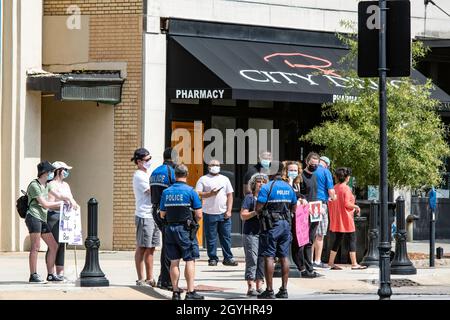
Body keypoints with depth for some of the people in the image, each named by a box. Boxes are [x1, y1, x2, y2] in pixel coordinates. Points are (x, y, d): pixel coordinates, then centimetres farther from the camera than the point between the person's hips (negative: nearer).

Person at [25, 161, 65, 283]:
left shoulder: (46, 186, 22)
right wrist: (60, 203, 3)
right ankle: (33, 275, -14)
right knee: (36, 247, -13)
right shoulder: (34, 185, -6)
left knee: (54, 246, 7)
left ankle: (51, 274, 12)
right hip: (33, 217, -9)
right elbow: (45, 204, -9)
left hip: (42, 219, 9)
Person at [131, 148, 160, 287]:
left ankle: (149, 278, 14)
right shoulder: (139, 176, -11)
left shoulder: (145, 175, 20)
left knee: (150, 248, 10)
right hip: (144, 216, -9)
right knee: (142, 248, -5)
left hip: (153, 216, 9)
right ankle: (141, 279, -2)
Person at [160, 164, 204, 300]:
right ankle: (190, 292, -3)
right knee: (190, 260, 0)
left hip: (170, 229, 4)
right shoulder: (190, 191, -8)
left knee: (174, 262, 7)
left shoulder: (166, 192, 5)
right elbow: (199, 214, -8)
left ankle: (175, 292, 8)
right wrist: (194, 222, 11)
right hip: (185, 229, -4)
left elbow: (162, 214, 9)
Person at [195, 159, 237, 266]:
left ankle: (228, 258, 3)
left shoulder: (224, 179, 15)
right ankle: (212, 259, 6)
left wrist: (229, 210, 1)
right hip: (209, 213, -2)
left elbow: (230, 195, 12)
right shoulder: (203, 179, 6)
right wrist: (210, 194, -15)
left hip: (224, 213, 2)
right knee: (211, 238, 0)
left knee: (226, 236, 0)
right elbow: (197, 194, -2)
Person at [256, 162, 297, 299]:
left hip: (271, 225, -6)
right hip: (286, 224, 6)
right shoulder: (288, 188, 9)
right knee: (284, 257, 8)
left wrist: (262, 212, 6)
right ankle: (284, 290, 9)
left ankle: (269, 290, -7)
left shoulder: (266, 188, -11)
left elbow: (258, 207, -15)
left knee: (269, 257, -4)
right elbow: (294, 208, 15)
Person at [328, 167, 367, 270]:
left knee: (338, 240, 13)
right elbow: (347, 203, -20)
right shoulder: (346, 188, -14)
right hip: (346, 218, -8)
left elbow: (330, 203, 12)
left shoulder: (335, 188, 9)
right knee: (352, 239, -1)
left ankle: (331, 262, 11)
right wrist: (356, 207, -3)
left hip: (336, 219, 8)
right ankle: (354, 264, -3)